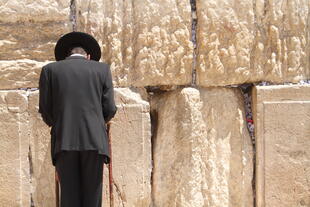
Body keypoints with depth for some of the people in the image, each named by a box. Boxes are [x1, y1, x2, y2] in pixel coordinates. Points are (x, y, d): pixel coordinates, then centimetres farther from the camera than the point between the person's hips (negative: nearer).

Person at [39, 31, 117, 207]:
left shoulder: (50, 69, 10)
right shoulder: (102, 69, 10)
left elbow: (45, 109, 6)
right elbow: (109, 109, 5)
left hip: (64, 142, 0)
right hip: (94, 140, 0)